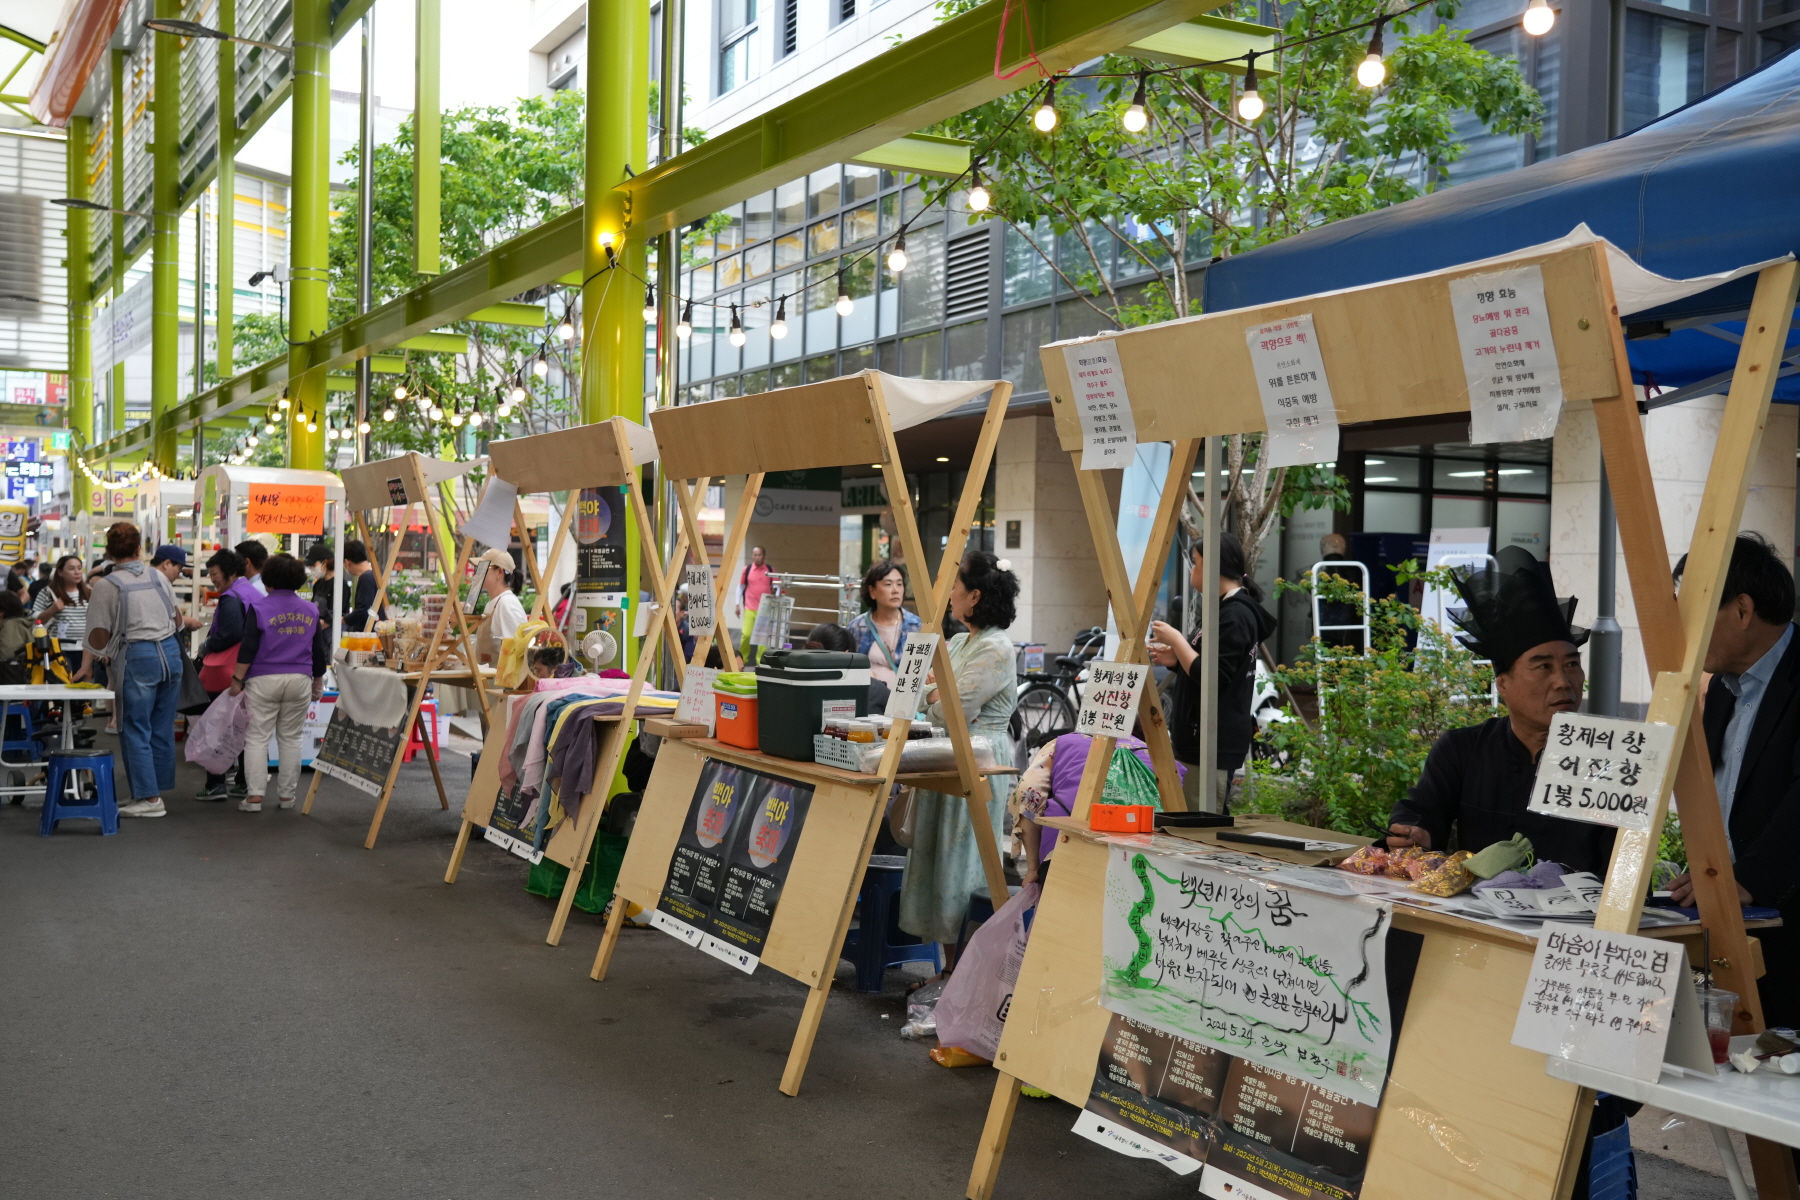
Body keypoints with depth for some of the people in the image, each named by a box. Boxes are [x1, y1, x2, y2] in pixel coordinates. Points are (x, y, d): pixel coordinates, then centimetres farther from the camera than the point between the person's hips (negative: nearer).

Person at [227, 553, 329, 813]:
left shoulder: (260, 608, -5)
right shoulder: (311, 610, 7)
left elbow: (248, 648, -8)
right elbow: (319, 652, 11)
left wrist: (238, 679, -1)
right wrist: (318, 683, 21)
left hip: (264, 680, -3)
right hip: (299, 681, 3)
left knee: (257, 738, 1)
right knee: (290, 738, 9)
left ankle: (255, 796, -3)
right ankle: (287, 795, 11)